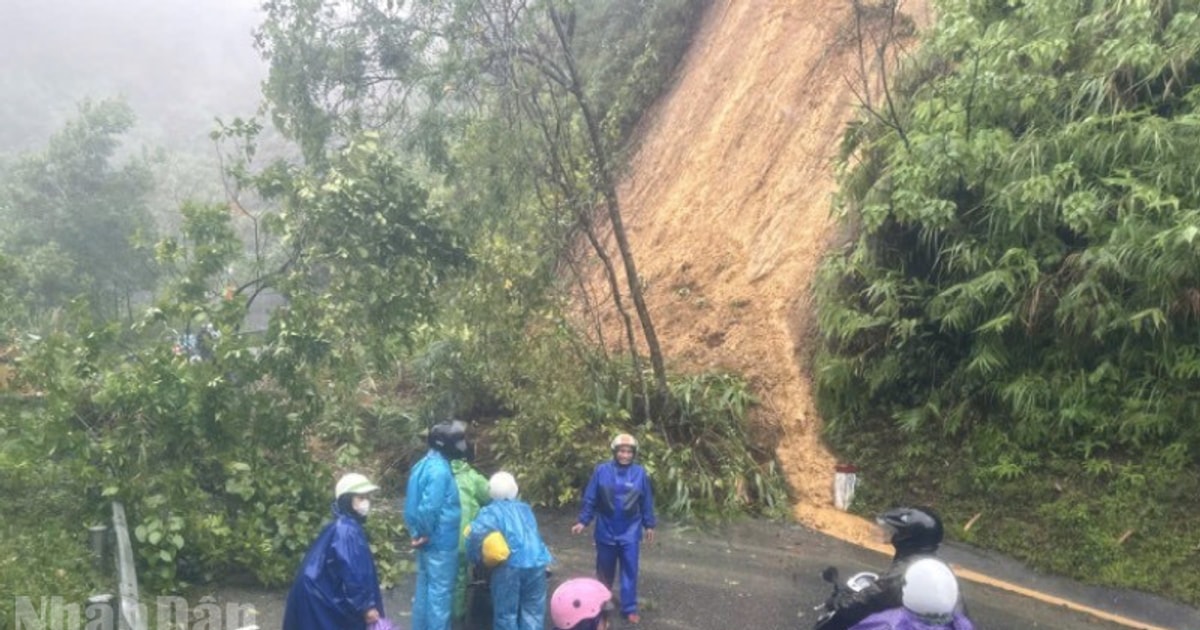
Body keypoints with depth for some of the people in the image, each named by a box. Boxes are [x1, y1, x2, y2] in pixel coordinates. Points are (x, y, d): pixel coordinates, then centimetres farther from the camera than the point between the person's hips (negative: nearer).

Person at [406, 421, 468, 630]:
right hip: (441, 543, -9)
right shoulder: (440, 470, -22)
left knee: (424, 588, 17)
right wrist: (425, 535, -14)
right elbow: (428, 508, -29)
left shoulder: (423, 464, 8)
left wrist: (418, 533, 10)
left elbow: (415, 503, 11)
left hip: (428, 542, 9)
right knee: (439, 593, 0)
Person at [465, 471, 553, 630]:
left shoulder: (491, 511, 8)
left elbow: (477, 532, -11)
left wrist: (476, 557, 2)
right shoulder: (525, 508, 24)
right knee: (533, 611, 14)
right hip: (536, 562, 4)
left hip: (510, 565, -4)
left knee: (506, 614, 9)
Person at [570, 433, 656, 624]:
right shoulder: (602, 470, -10)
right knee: (605, 570, 15)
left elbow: (647, 501, 3)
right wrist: (583, 521, -3)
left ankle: (629, 609, 16)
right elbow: (590, 498, -3)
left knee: (630, 571, 4)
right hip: (606, 530, 0)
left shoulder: (640, 473, -6)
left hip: (630, 532, 0)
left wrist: (649, 525, 8)